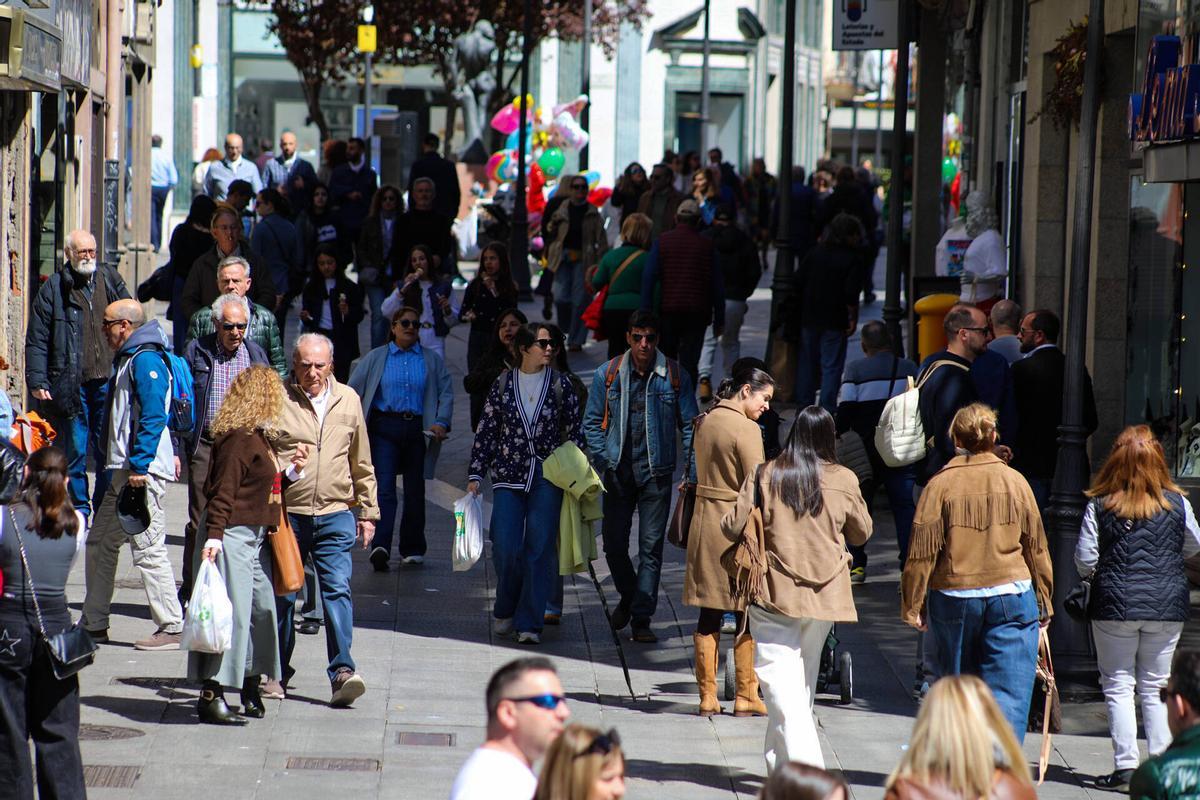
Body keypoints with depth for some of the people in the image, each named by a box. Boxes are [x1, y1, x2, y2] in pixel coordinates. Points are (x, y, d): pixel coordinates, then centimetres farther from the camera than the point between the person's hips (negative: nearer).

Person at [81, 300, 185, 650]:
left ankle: (171, 628, -5)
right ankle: (93, 624, 19)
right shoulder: (126, 360, 19)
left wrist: (139, 466, -24)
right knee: (99, 542, 13)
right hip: (124, 470, 11)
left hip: (143, 471, -11)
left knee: (148, 548, -9)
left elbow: (153, 417, -22)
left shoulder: (146, 360, -13)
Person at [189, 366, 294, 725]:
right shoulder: (240, 438, -15)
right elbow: (223, 490, -21)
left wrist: (292, 470, 18)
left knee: (262, 609, 12)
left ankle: (251, 690, 24)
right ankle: (211, 695, -7)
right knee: (230, 612, -10)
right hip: (233, 536, -10)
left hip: (256, 539, 10)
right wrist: (214, 534, -26)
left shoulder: (259, 437, 16)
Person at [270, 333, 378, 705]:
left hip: (335, 514, 1)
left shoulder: (348, 400, 10)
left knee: (338, 590, -10)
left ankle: (342, 671, -14)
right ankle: (278, 672, 19)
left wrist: (367, 512, 17)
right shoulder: (278, 399, -1)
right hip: (287, 514, -1)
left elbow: (362, 465, 18)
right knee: (282, 594, 6)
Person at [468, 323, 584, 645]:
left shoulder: (561, 385, 4)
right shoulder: (503, 385, 5)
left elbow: (574, 432, 8)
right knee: (505, 548, -5)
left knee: (540, 549, -3)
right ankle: (505, 610, 20)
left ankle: (529, 622, 3)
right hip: (508, 476, 0)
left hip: (548, 477, 0)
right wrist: (475, 475, 4)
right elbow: (486, 432, 8)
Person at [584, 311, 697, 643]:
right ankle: (628, 597, 31)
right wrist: (604, 461, -2)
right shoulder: (607, 375, 0)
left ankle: (642, 618, 5)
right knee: (614, 545, 4)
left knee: (651, 547, 0)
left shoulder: (674, 376, -1)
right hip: (618, 474, 1)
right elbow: (592, 422, 8)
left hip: (657, 474, -1)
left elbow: (689, 425, 5)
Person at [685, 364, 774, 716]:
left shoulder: (706, 422, 10)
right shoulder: (746, 429, -14)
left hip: (705, 523, 7)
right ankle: (746, 696, 5)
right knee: (748, 614, 2)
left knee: (709, 614, 9)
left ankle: (707, 696, 10)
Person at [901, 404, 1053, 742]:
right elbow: (1036, 546, 6)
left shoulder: (940, 484, -3)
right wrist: (1044, 601, 15)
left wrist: (912, 605, 3)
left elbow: (922, 552, -4)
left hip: (953, 598, 0)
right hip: (1011, 597, 0)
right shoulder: (1015, 481, 1)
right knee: (1009, 693, -2)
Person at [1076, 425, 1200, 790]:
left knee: (1118, 686, 6)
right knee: (1156, 688, 10)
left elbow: (1084, 558, -6)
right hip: (1167, 608, 2)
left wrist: (1094, 576, 16)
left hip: (1115, 606, -2)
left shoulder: (1100, 505, -7)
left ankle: (1125, 767, -1)